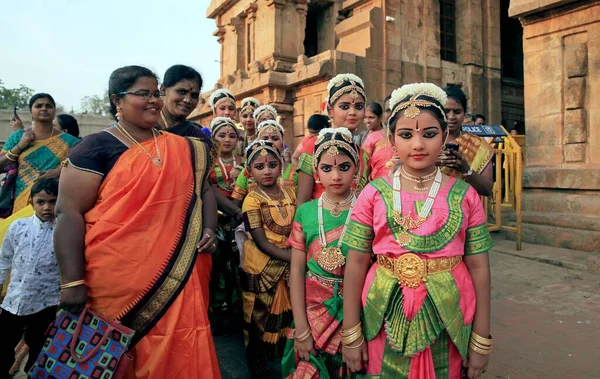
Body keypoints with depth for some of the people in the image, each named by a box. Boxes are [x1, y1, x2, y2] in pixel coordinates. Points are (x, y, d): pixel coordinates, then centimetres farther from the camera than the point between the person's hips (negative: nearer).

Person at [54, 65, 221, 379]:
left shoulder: (183, 148, 10)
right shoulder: (96, 147, -4)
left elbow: (199, 190, 19)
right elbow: (68, 212, -9)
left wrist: (208, 229, 0)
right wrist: (72, 282, -14)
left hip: (177, 275, 4)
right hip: (118, 278, -4)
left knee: (180, 353, 11)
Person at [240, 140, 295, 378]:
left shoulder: (290, 194, 2)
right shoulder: (252, 200, -13)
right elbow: (261, 242, -17)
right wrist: (294, 258, -22)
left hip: (288, 263, 5)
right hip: (261, 266, -4)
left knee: (286, 314, 16)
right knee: (259, 317, 9)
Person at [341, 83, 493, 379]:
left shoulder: (465, 196, -2)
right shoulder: (374, 194, -5)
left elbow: (479, 267, -1)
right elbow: (356, 264, -5)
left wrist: (481, 340, 0)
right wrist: (350, 334, -5)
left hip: (448, 321, 1)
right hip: (387, 321, 0)